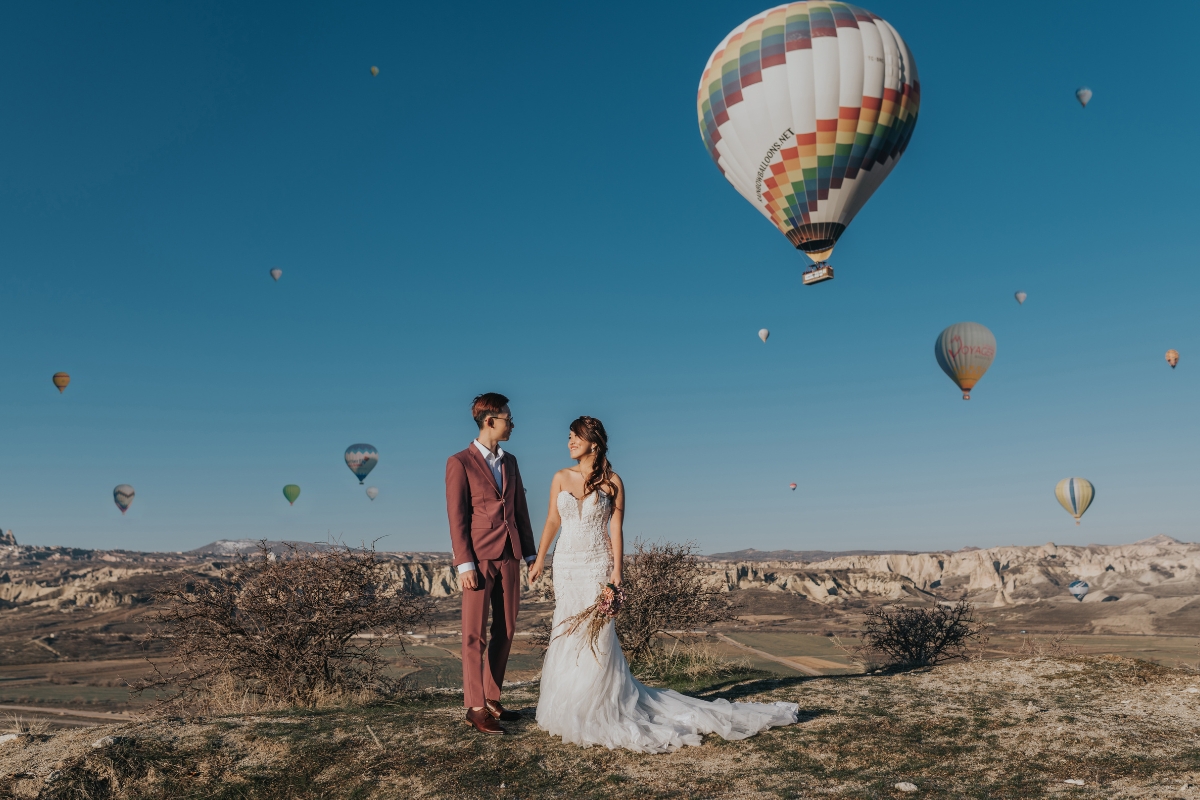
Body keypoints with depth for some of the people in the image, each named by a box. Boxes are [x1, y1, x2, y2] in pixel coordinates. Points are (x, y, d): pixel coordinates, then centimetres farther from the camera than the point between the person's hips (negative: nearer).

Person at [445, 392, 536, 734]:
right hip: (479, 557, -6)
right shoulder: (460, 462, -3)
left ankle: (492, 700, 20)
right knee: (475, 634, -1)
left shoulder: (510, 462, 15)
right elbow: (457, 516, -7)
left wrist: (530, 552, 11)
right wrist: (464, 564, -13)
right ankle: (475, 707, 7)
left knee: (505, 631, 9)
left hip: (509, 556, 6)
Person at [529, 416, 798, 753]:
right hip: (566, 566, 3)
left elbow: (616, 530, -5)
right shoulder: (561, 478, 3)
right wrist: (539, 560, 11)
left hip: (597, 567, -3)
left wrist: (616, 573, -11)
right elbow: (552, 521, 11)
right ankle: (569, 709, 20)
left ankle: (596, 712, 12)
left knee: (595, 636, -2)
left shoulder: (612, 481, -4)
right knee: (567, 635, 7)